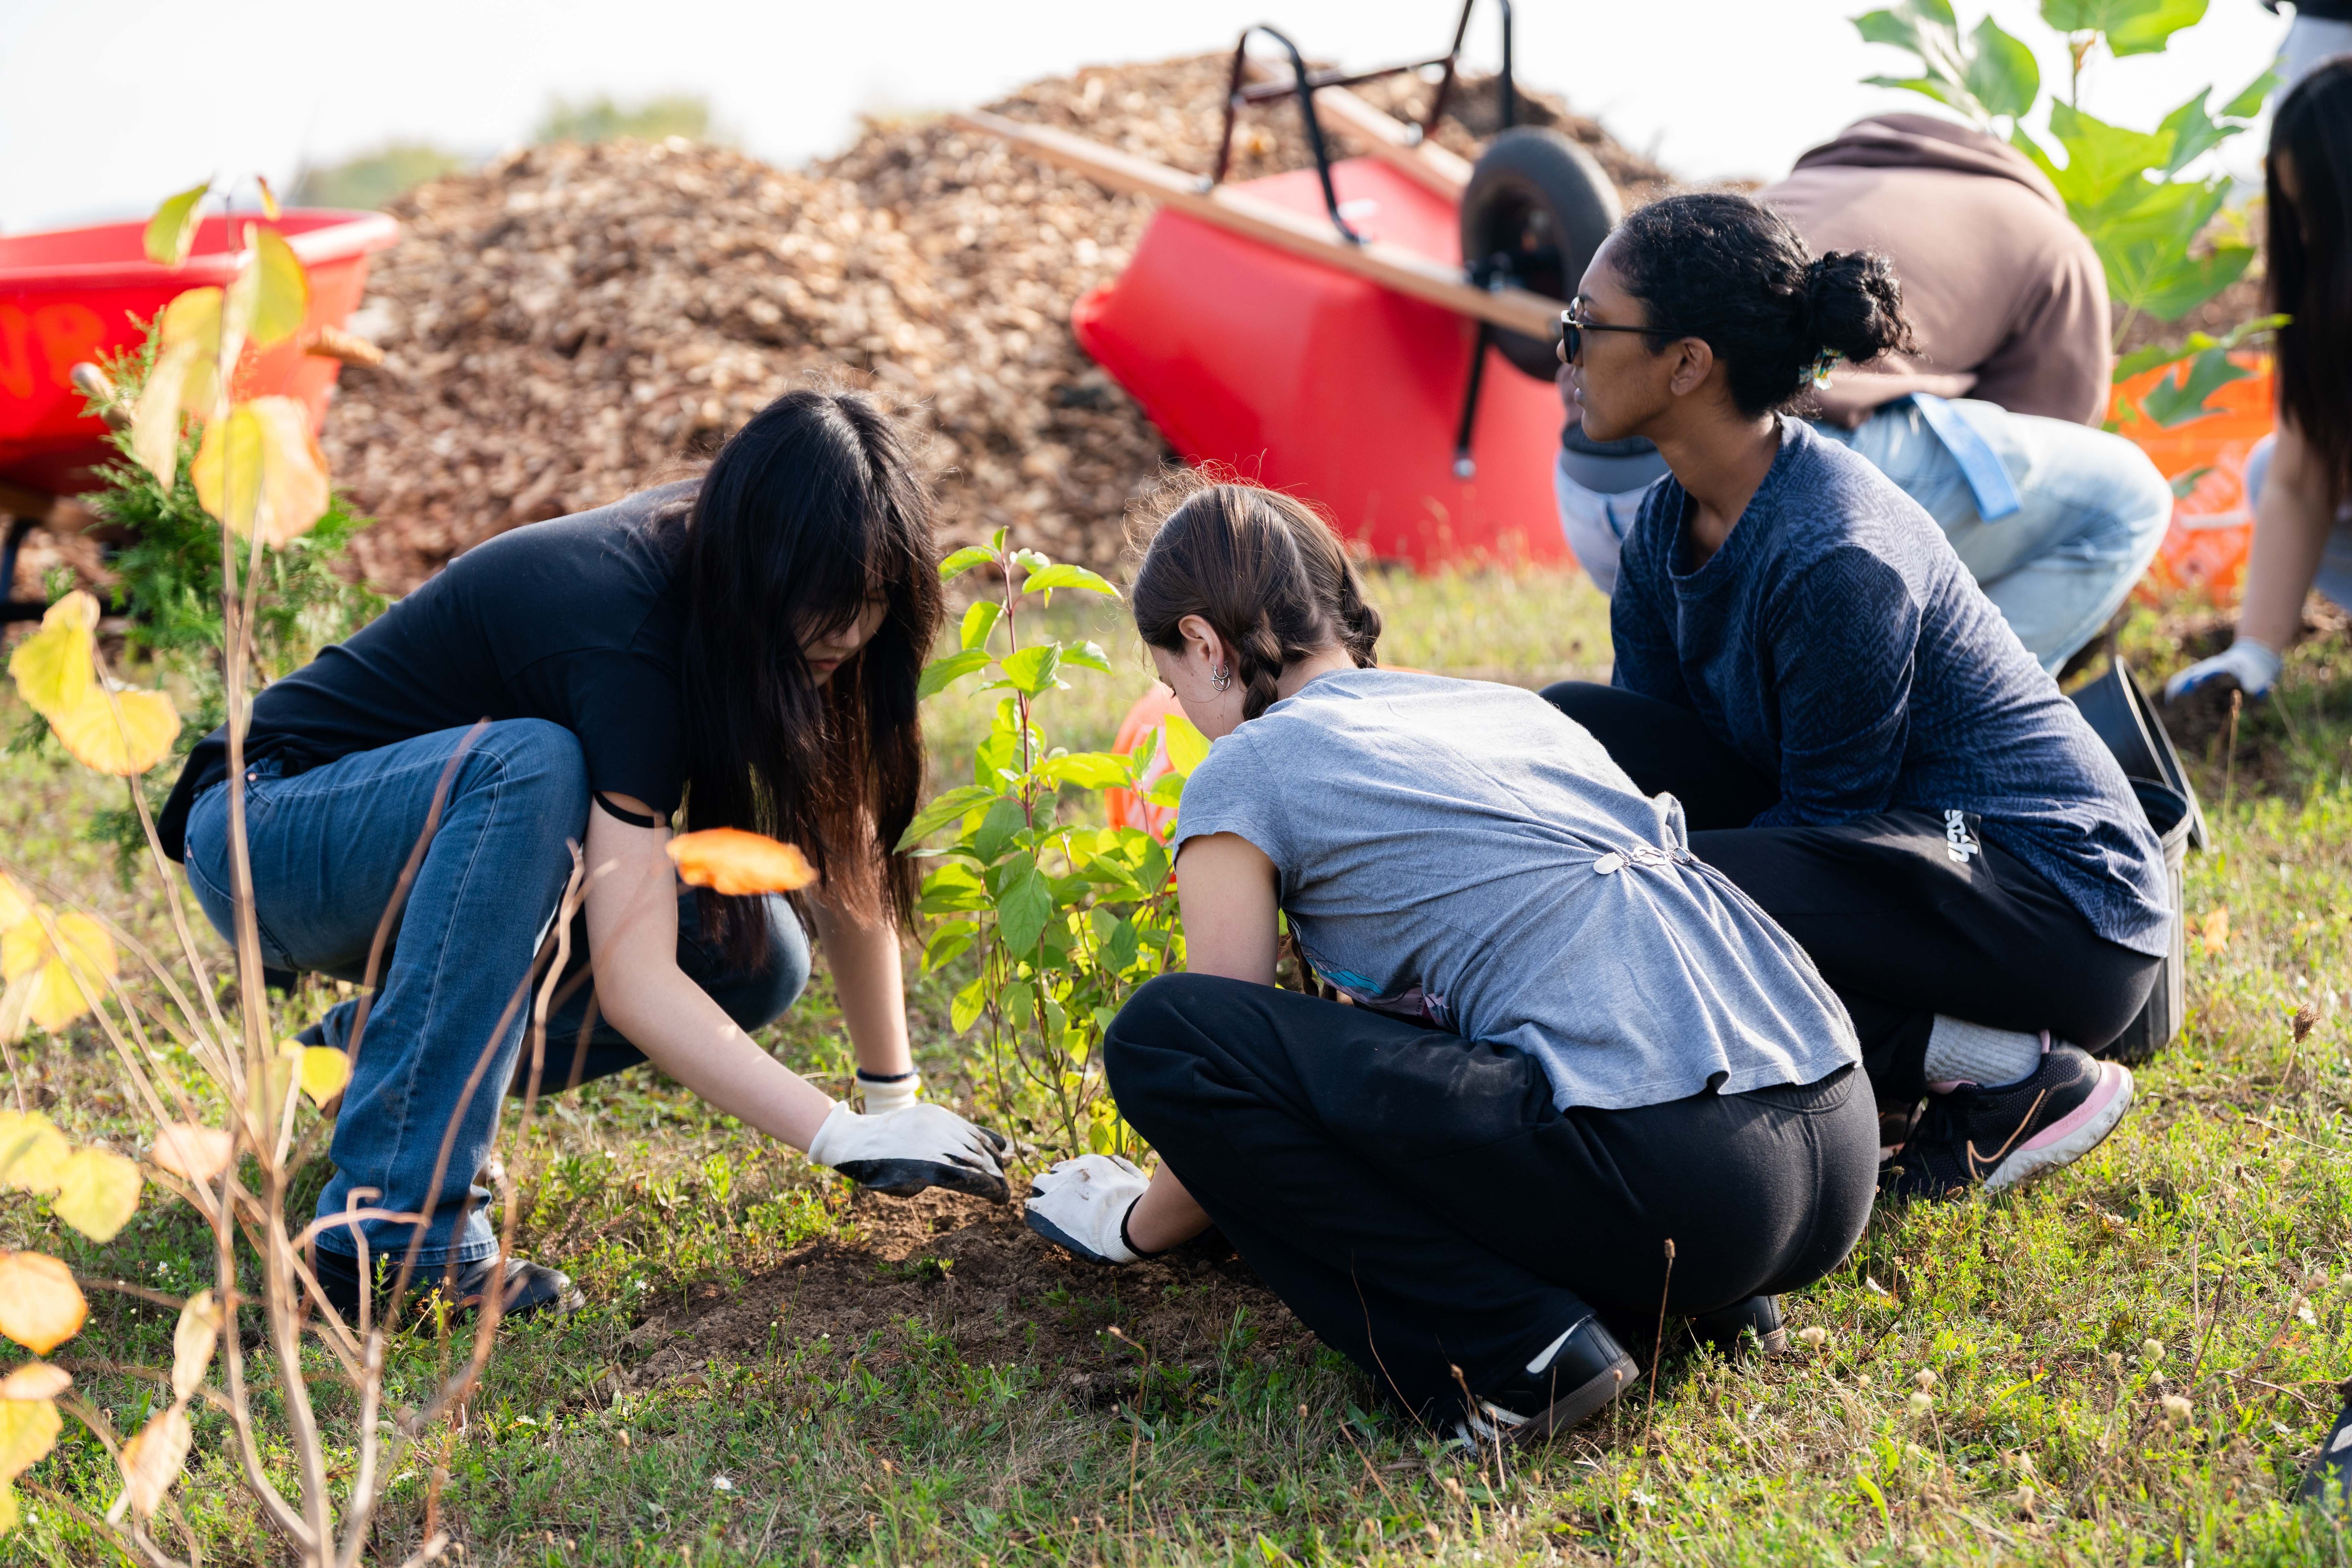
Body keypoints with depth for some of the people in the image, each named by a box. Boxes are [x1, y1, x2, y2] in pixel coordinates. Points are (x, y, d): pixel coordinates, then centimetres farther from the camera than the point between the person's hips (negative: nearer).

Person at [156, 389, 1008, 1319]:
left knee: (755, 957, -12)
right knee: (530, 768, -38)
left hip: (437, 833, 8)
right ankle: (394, 1227, -35)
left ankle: (374, 1050, 6)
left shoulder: (705, 550, -10)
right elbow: (635, 986, -38)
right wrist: (844, 1139, -41)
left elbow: (843, 844, -7)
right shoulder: (624, 638, -33)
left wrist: (896, 1100, -9)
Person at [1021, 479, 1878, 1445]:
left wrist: (1138, 1226, 34)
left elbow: (1220, 1072, 14)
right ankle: (1704, 1289, 13)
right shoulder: (1510, 706, 26)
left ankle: (1513, 1353, -6)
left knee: (1162, 1035, -2)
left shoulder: (1245, 774, 7)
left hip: (1666, 1181, -8)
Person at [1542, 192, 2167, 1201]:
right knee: (1573, 730, -5)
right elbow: (1638, 772, 4)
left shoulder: (1836, 557, -26)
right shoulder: (1671, 526, 1)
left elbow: (1826, 820, -20)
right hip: (1901, 845, 9)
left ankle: (2016, 1073, -12)